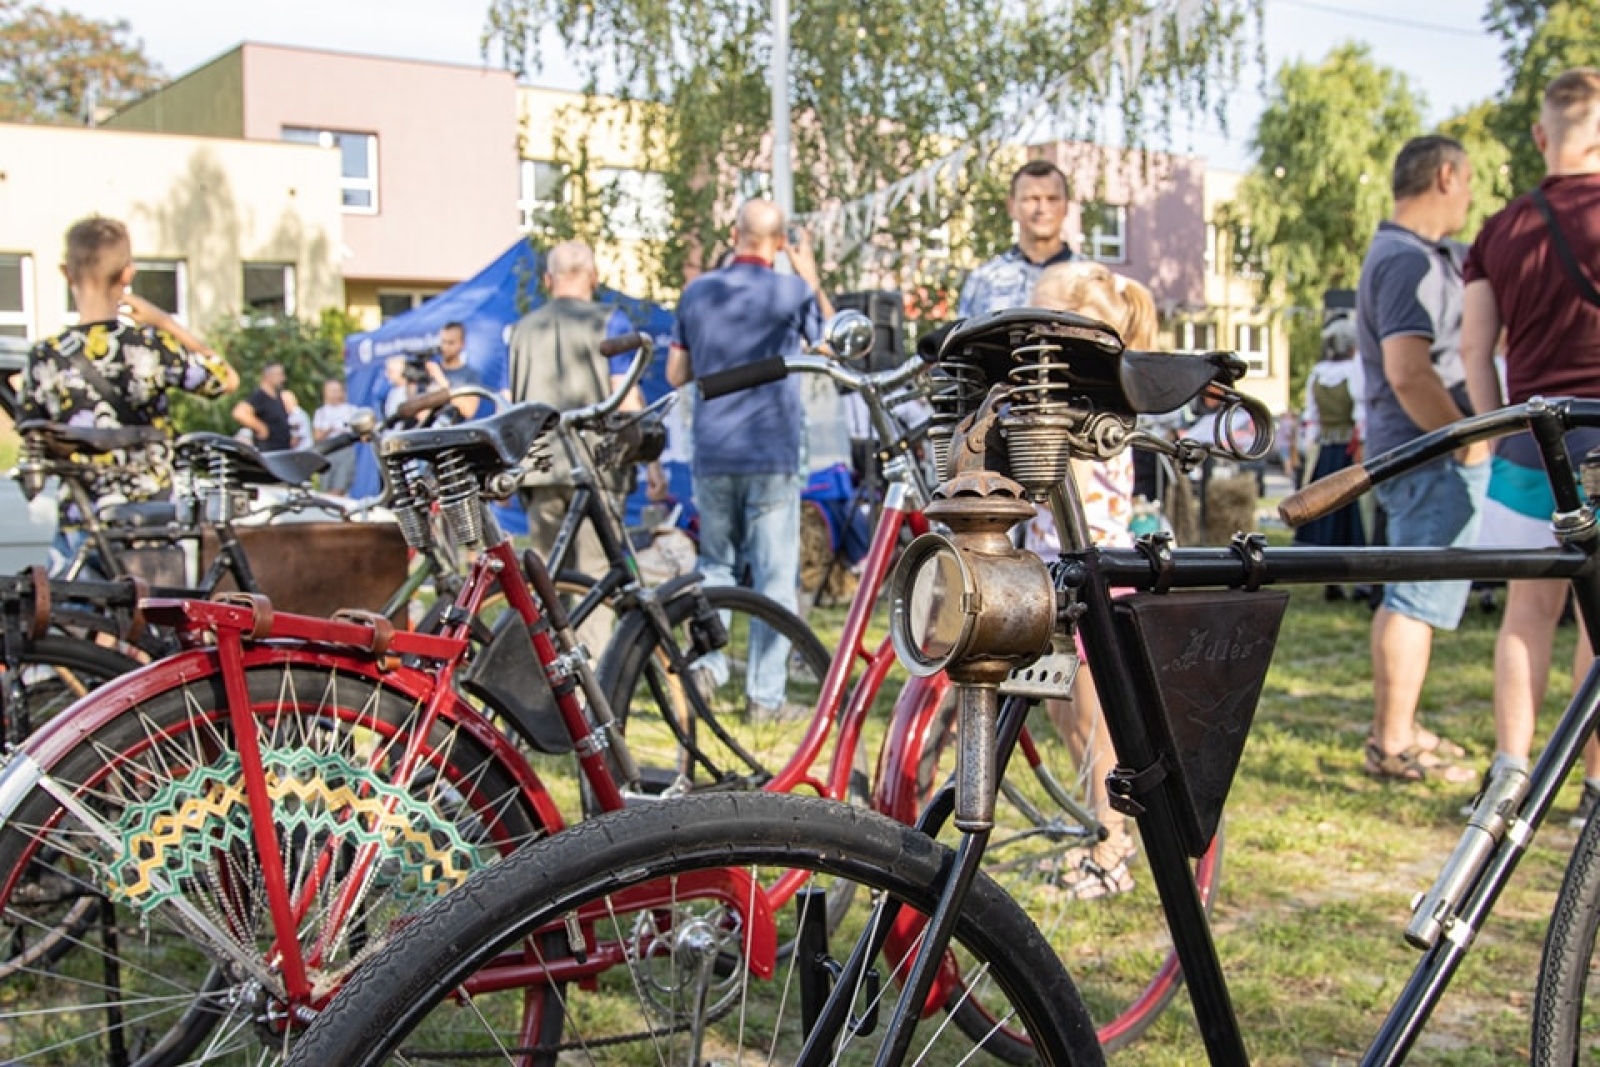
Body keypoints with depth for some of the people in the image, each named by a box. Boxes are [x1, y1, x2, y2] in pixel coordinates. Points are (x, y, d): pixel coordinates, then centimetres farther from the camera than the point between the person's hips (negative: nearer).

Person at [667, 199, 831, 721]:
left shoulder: (697, 291, 5)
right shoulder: (791, 291, -5)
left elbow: (676, 373, 11)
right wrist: (813, 280, 18)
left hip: (711, 456, 4)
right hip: (771, 454, -4)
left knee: (715, 568, 15)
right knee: (774, 577, 1)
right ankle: (765, 696, 2)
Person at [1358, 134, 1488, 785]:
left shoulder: (1416, 254, 19)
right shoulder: (1410, 260, -16)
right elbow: (1409, 372, -27)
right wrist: (1470, 442, -20)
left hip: (1413, 449, 11)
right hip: (1433, 455, -11)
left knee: (1408, 596, 15)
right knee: (1420, 598, -7)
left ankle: (1394, 731, 24)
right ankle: (1395, 746, -1)